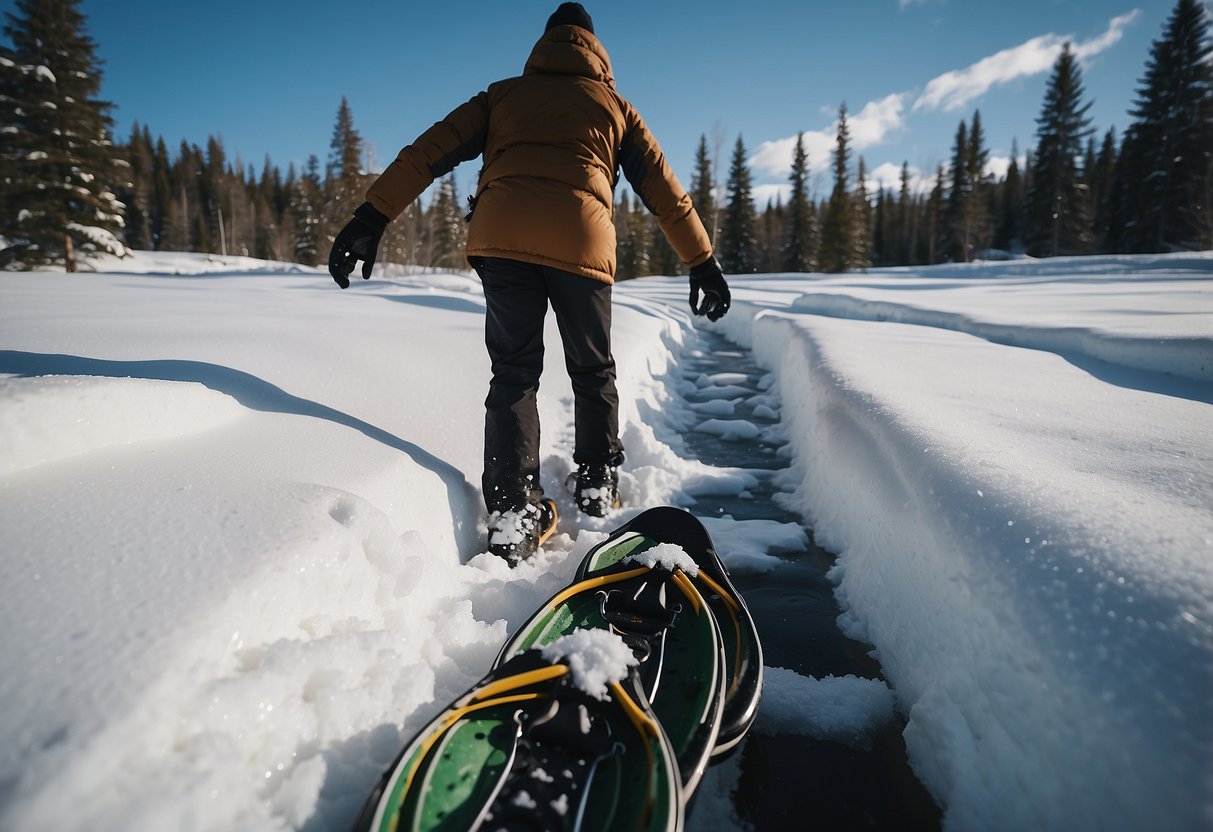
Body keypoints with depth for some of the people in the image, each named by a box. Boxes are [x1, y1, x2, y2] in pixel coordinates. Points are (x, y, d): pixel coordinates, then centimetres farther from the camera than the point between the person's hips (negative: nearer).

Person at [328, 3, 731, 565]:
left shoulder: (504, 94, 27)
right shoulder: (613, 105, 25)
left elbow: (430, 152, 15)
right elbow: (664, 190, 22)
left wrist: (372, 217, 10)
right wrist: (702, 263, 24)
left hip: (499, 238, 1)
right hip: (580, 242, 0)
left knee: (513, 373, 8)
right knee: (592, 371, 17)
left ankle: (511, 510, -2)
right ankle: (597, 485, 24)